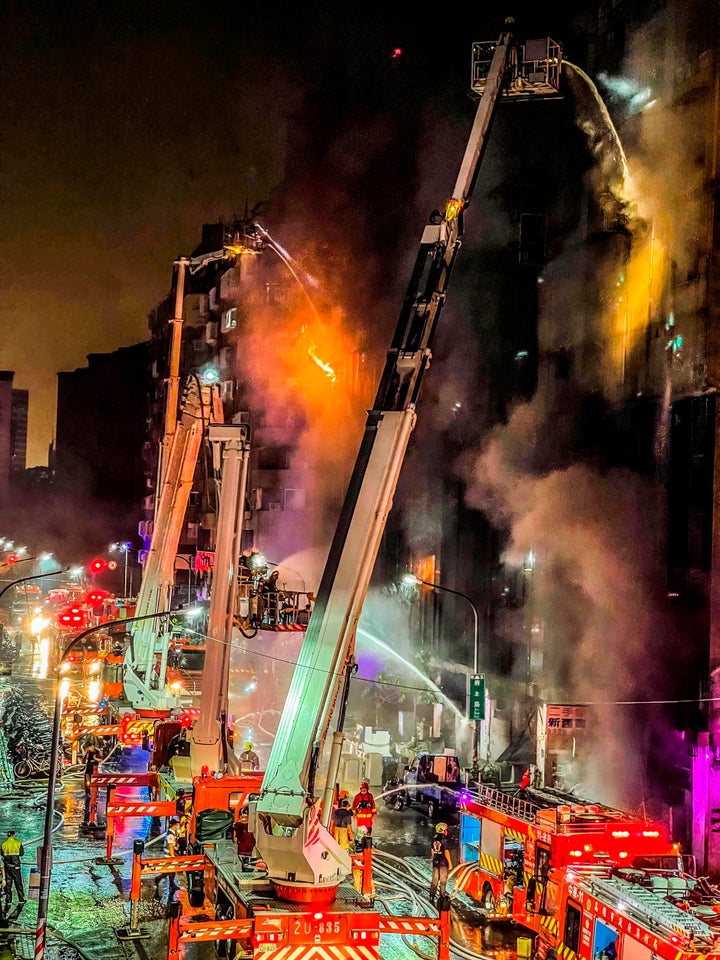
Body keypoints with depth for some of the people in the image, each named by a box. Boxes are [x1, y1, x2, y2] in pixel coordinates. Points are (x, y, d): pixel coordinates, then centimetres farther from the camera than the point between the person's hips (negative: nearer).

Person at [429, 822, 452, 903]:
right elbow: (446, 852, -18)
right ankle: (442, 896, 6)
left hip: (435, 862, 6)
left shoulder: (434, 839, 5)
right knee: (443, 880, 4)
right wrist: (450, 863, -13)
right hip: (443, 862, -6)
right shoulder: (443, 839, -16)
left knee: (434, 880, 12)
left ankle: (431, 897, 12)